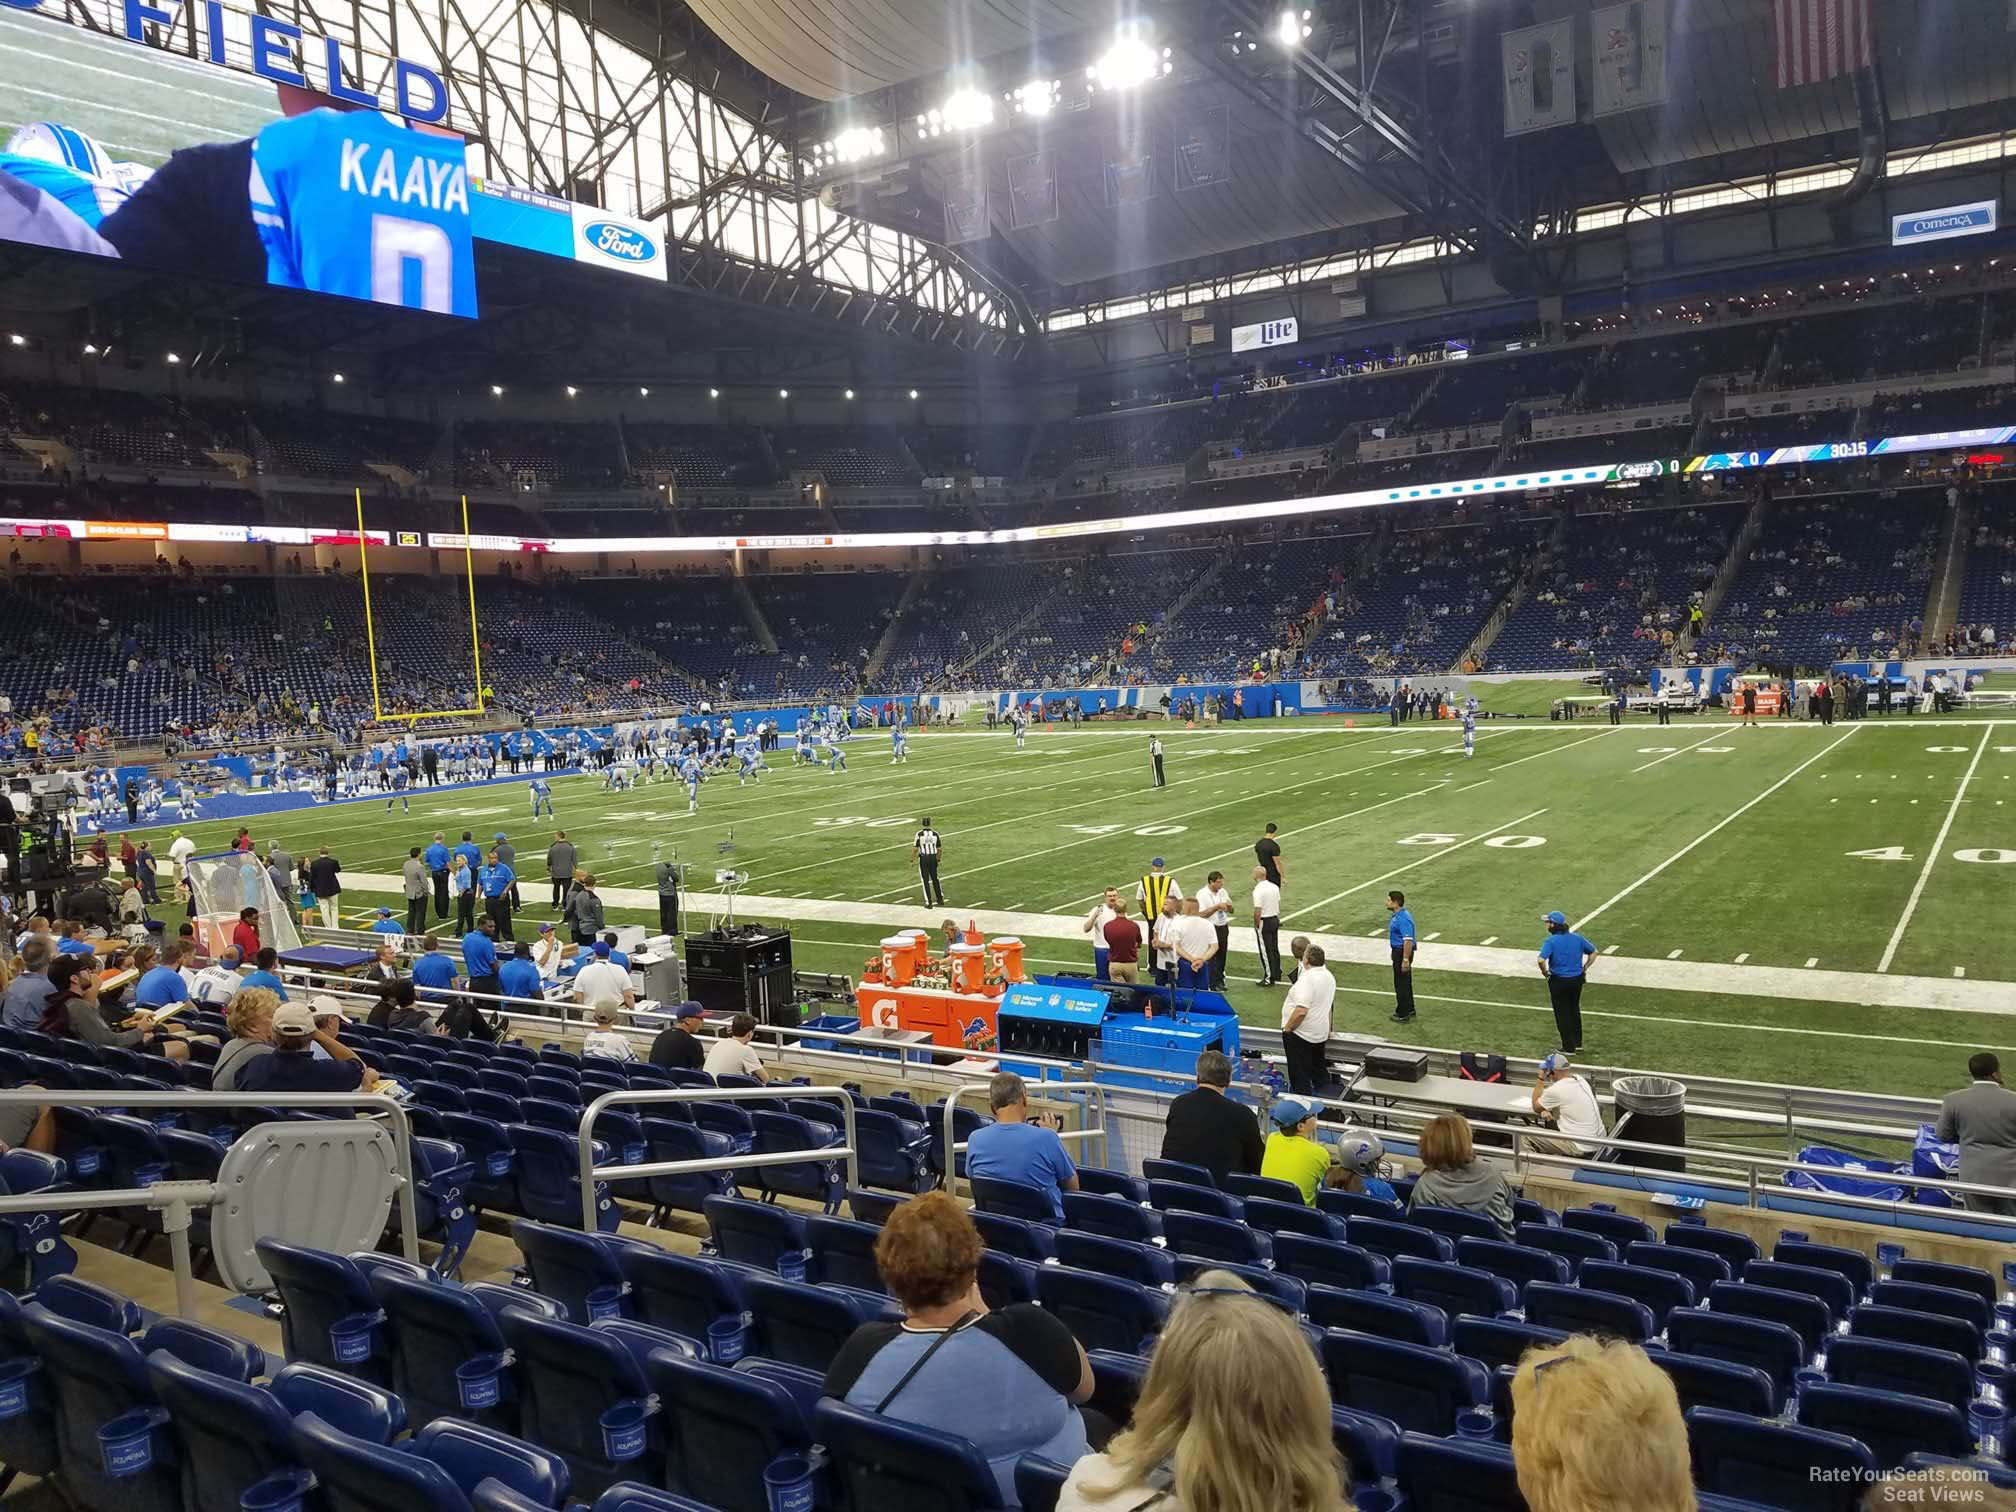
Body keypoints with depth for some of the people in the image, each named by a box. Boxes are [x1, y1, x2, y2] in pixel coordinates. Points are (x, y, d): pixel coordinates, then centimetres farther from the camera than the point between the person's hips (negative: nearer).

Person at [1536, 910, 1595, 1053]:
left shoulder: (1550, 941, -17)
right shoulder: (1577, 938, 0)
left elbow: (1541, 960, -29)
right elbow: (1593, 952, 8)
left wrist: (1545, 972, -11)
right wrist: (1584, 968, 13)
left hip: (1559, 981, -5)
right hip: (1577, 979, 5)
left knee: (1562, 1013, 8)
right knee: (1574, 1010, 23)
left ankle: (1569, 1048, 15)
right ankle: (1577, 1042, 35)